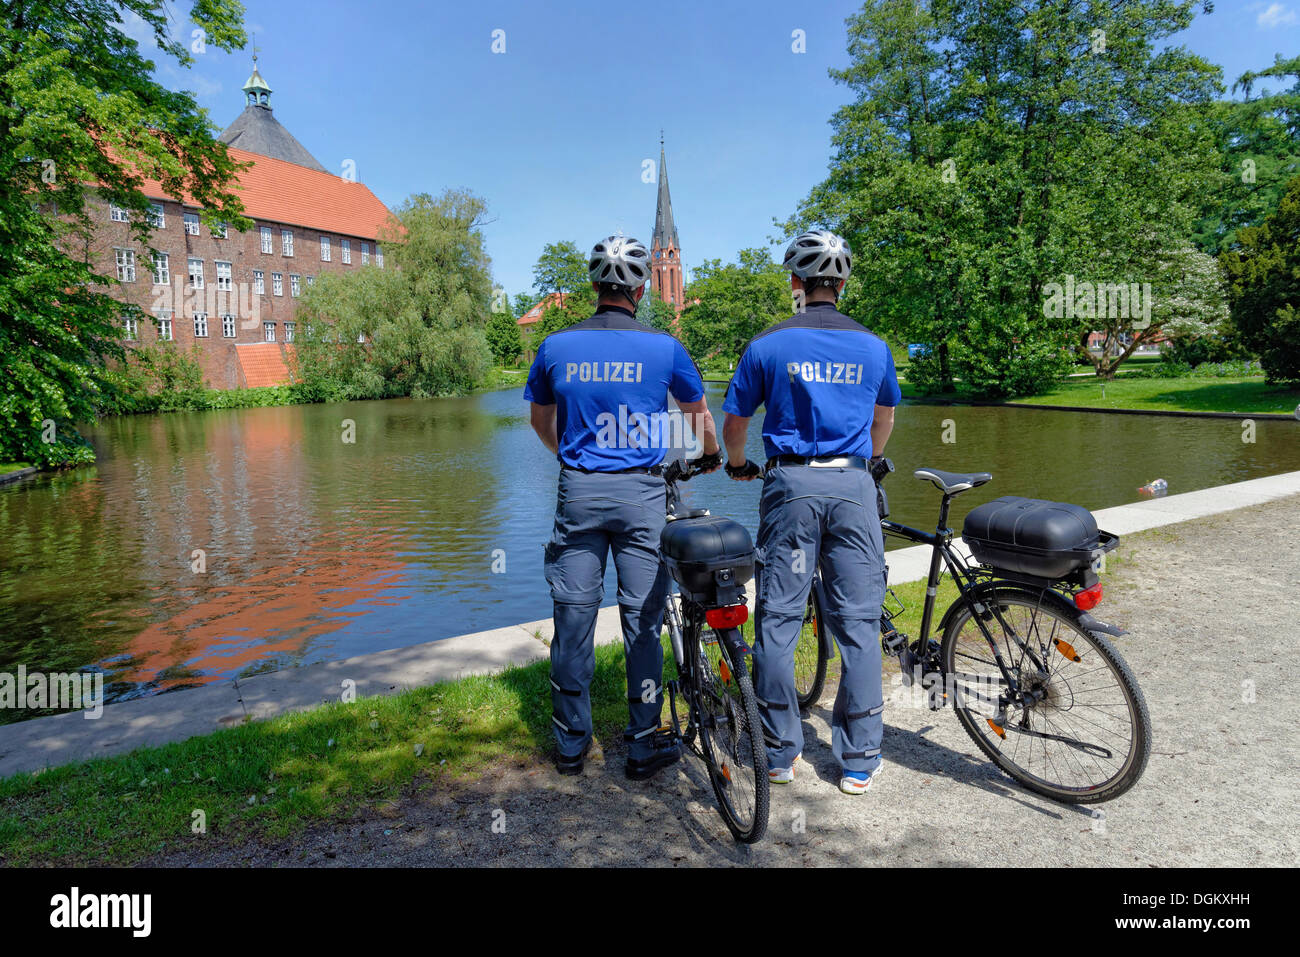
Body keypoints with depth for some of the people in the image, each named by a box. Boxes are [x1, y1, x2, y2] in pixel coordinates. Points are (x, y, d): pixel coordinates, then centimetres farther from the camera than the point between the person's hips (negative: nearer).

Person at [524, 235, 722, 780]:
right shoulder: (663, 347, -2)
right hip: (641, 494, -1)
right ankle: (643, 745, 16)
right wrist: (710, 457, 33)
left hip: (578, 491, 2)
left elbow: (540, 420, 17)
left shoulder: (556, 347, 3)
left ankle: (571, 744, 21)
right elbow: (699, 415, 13)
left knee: (574, 617, 9)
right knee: (643, 620, 6)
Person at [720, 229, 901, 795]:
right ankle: (859, 760, 13)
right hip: (852, 484, 2)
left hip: (791, 484, -2)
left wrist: (737, 466, 27)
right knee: (858, 624, 6)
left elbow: (734, 420, 7)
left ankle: (780, 753, 15)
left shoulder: (767, 346, 1)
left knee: (777, 621, 7)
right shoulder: (872, 347, 9)